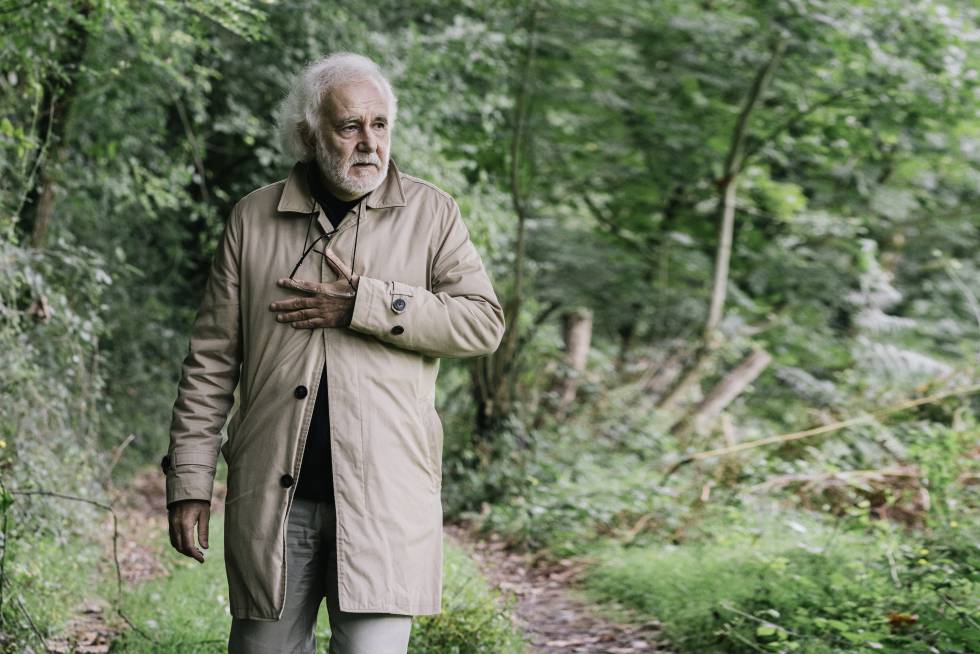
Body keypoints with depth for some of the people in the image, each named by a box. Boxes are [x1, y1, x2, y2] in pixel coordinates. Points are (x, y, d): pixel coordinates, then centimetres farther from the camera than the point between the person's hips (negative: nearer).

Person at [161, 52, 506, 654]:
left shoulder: (431, 213, 6)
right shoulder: (253, 218, 8)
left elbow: (483, 321, -3)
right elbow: (212, 360, 8)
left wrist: (363, 305, -11)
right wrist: (190, 483, 4)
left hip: (385, 491, -1)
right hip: (272, 491, 1)